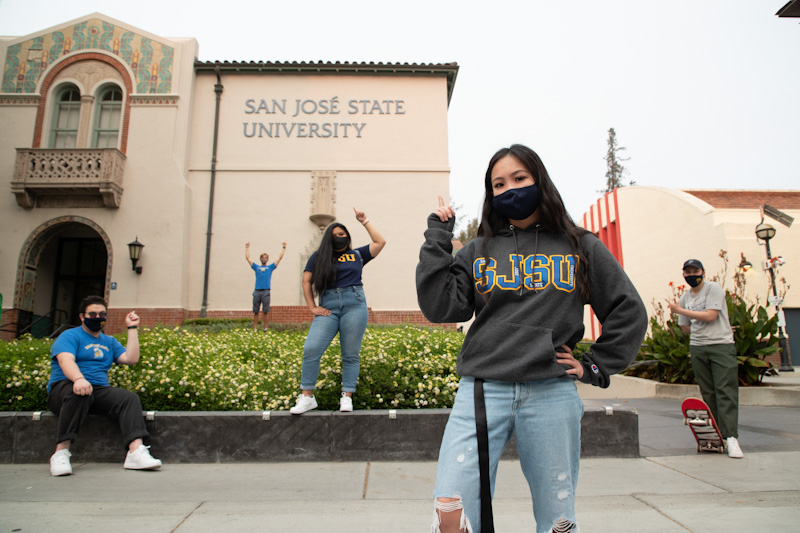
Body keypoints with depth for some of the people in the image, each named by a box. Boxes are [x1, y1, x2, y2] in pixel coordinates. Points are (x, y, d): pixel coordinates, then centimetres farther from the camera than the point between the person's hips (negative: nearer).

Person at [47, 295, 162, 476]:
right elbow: (65, 360, -15)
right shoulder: (70, 336, 6)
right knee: (79, 393, -40)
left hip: (98, 390, 5)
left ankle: (136, 451, -40)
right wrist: (79, 379, -37)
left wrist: (132, 328, 12)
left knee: (130, 398, -23)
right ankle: (61, 452, -35)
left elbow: (131, 359, 10)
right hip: (64, 387, -4)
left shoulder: (109, 342, 24)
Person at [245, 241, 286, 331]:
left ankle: (266, 328, 2)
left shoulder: (270, 267, 16)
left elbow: (280, 257, 15)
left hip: (266, 291, -2)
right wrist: (247, 248, 29)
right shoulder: (256, 267, 19)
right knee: (255, 312, 2)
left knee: (265, 312, -1)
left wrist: (283, 248, 17)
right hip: (257, 291, 2)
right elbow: (248, 258, 23)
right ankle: (255, 328, 6)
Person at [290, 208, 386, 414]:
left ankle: (347, 397, 7)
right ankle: (307, 397, -2)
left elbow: (380, 242, 13)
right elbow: (307, 281, 11)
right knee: (311, 349, -12)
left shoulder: (357, 255, 16)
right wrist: (312, 307, 0)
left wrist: (364, 221, 15)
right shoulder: (318, 257, 14)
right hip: (328, 306, 0)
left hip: (354, 305, 0)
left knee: (350, 355, 0)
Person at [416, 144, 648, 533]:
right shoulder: (477, 251, 10)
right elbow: (440, 308, -3)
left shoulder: (581, 247, 11)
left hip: (552, 395, 1)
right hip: (482, 391, 0)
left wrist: (594, 366, 6)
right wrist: (437, 238, 0)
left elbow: (629, 312, 14)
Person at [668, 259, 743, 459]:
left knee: (726, 391, -11)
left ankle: (731, 437, -15)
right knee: (708, 393, 4)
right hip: (697, 348, 5)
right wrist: (703, 328, 2)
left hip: (722, 345, -5)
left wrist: (679, 310, -10)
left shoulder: (714, 289, -3)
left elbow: (710, 316, -14)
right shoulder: (684, 298, 13)